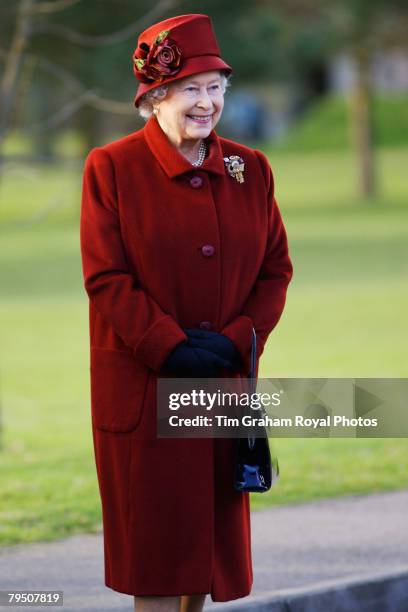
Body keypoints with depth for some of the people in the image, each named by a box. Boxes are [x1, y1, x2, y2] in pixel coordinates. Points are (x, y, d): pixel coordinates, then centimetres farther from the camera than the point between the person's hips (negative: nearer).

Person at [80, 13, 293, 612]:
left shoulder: (251, 169, 5)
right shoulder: (112, 168, -6)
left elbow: (276, 269, 6)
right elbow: (105, 278, -10)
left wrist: (235, 342, -10)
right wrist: (172, 348, -17)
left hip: (226, 382, 4)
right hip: (142, 384, -4)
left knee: (214, 522, 10)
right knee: (153, 526, 0)